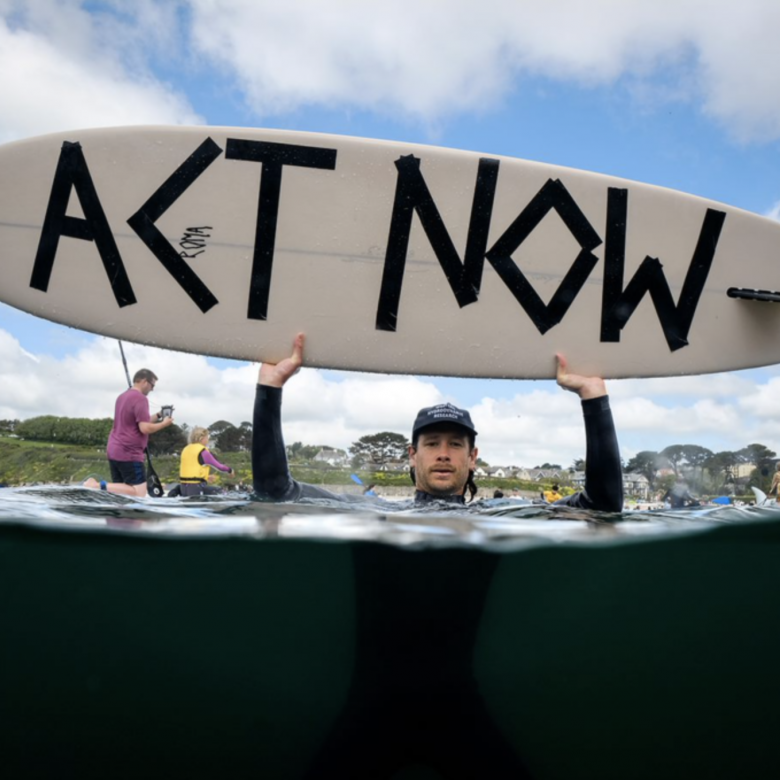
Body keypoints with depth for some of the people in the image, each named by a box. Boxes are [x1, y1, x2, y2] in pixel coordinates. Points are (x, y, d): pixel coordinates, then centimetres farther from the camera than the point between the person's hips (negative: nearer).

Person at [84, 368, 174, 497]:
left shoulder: (122, 396, 16)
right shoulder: (140, 398, -14)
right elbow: (145, 428, -20)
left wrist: (156, 417, 18)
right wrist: (163, 423, -4)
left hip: (113, 451, 9)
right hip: (129, 454, -9)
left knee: (120, 490, 15)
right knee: (139, 493, -6)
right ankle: (100, 485, -16)